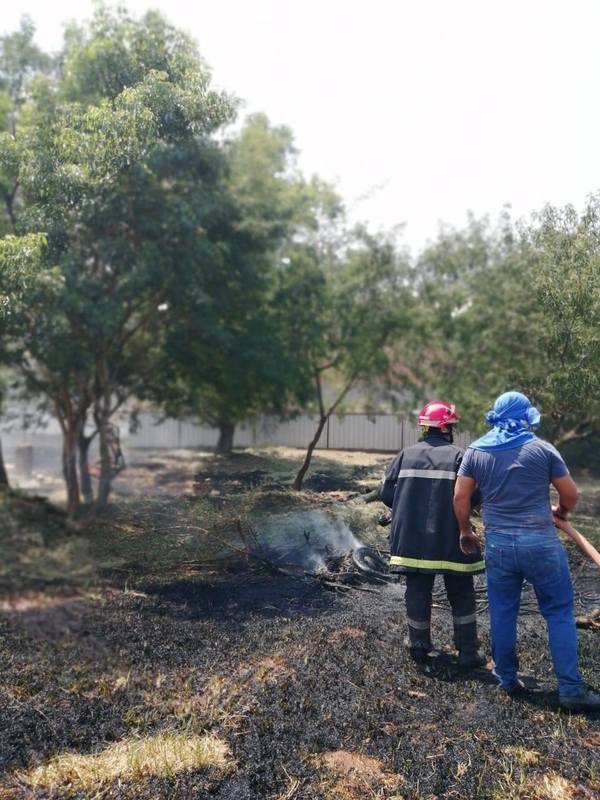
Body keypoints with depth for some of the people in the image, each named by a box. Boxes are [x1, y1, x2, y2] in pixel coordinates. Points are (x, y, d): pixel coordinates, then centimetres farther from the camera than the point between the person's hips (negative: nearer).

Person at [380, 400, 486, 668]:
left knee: (417, 591, 14)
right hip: (450, 540, -3)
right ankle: (468, 652, 17)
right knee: (461, 594, 12)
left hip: (412, 540, 3)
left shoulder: (406, 455, 0)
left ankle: (419, 648, 23)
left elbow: (386, 492, 0)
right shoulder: (457, 456, -9)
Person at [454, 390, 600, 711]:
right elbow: (571, 494, 2)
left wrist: (465, 531, 17)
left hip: (498, 544, 3)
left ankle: (507, 679, 23)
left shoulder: (475, 451, 2)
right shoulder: (542, 448, -4)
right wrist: (561, 511, 23)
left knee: (502, 614, 13)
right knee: (559, 613, 8)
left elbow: (460, 497, 2)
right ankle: (570, 688, 10)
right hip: (540, 543, -2)